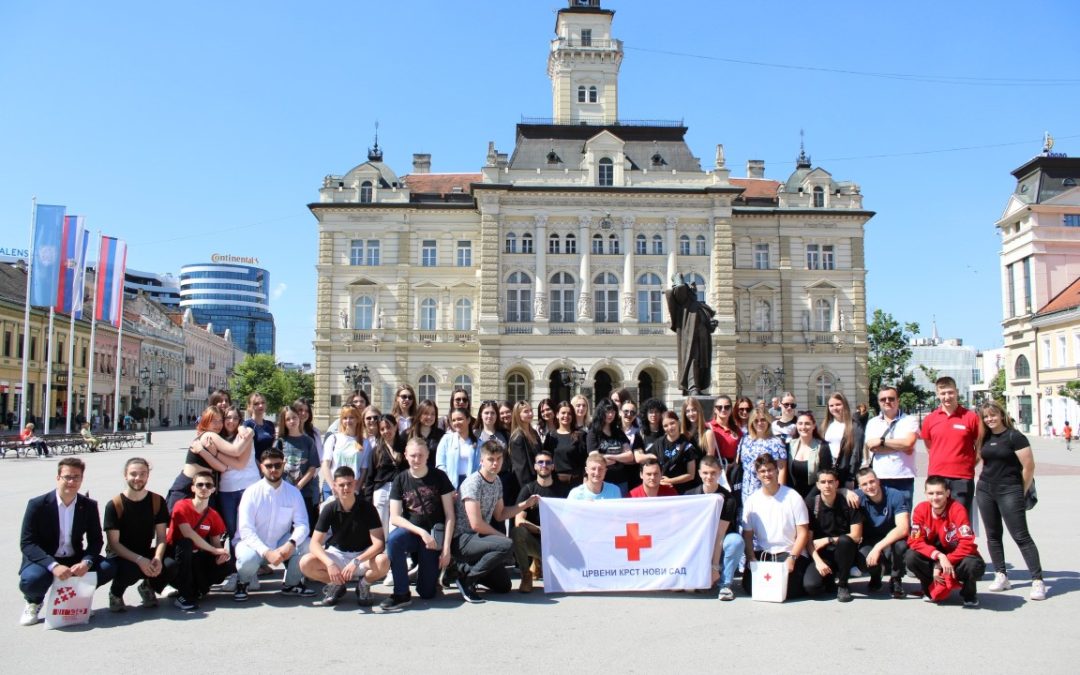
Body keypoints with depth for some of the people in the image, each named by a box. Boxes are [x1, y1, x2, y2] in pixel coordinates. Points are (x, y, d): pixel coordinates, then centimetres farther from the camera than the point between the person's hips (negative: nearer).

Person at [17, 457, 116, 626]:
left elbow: (95, 540, -1)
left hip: (74, 560, 3)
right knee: (32, 579, -35)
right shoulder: (37, 505, -12)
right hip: (44, 560, -3)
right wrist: (53, 566, -31)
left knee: (107, 568, -21)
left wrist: (86, 562, -24)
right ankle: (34, 602, 4)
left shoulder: (89, 506, -3)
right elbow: (27, 543, -16)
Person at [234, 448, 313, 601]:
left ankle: (292, 584, 5)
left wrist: (291, 544, -32)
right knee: (247, 560, -35)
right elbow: (246, 530, -18)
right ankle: (242, 583, 4)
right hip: (254, 544, -2)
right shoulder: (252, 493, -12)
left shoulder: (293, 492, -4)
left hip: (282, 544, 3)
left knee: (307, 546, -24)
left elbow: (302, 525, -11)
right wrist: (267, 552, -30)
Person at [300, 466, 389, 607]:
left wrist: (356, 562, -34)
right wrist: (329, 563, -34)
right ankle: (337, 585, 2)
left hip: (363, 555, -1)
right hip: (336, 554, 2)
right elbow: (314, 543, -15)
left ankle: (364, 584, -1)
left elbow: (379, 543, -20)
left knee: (383, 562, -34)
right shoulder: (329, 509, -11)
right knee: (305, 563, -25)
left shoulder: (367, 508, -15)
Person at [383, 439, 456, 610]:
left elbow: (450, 515, -3)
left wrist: (446, 548, -11)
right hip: (411, 531, 1)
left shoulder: (439, 477, -2)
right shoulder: (400, 480, 0)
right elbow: (395, 517, -6)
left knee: (427, 592, -6)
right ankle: (402, 594, -22)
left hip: (434, 535, -1)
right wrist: (421, 532, -20)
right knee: (393, 539, -36)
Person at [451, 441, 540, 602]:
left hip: (478, 538, 9)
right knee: (507, 545, -31)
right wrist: (501, 537, -11)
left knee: (503, 586, 8)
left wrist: (526, 504, 8)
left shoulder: (497, 481, 8)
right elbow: (476, 524, -23)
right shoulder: (473, 483, -19)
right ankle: (465, 577, -15)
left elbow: (499, 515, 16)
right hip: (462, 539, -9)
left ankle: (464, 567, 18)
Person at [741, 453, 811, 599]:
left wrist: (792, 558, -16)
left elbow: (803, 533, -5)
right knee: (750, 586, -16)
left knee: (787, 588, -22)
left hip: (789, 553, -2)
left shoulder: (793, 497, -3)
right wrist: (752, 559, -12)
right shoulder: (751, 500, 4)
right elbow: (747, 535, 3)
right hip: (761, 553, 2)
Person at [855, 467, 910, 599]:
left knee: (900, 544, -37)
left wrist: (878, 547, -36)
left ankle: (896, 581, -6)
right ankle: (876, 577, 8)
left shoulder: (896, 496, -18)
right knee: (860, 555, -32)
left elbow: (903, 529, -28)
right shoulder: (859, 497, -11)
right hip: (870, 542, 2)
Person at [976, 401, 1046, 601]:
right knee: (993, 535, 9)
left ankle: (1038, 580, -2)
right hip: (985, 491, 6)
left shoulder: (1014, 436, -9)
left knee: (1021, 536, -7)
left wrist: (1023, 491, -3)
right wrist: (986, 482, 13)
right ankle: (1001, 577, 17)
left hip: (1009, 491, -6)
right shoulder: (985, 438, 9)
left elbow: (1029, 466, -9)